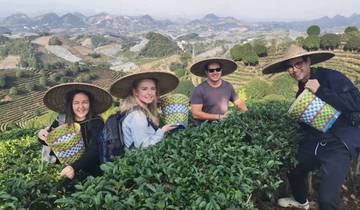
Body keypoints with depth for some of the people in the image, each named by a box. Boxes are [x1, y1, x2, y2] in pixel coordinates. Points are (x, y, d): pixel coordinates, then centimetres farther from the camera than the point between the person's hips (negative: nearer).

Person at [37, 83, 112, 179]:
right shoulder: (61, 120, 0)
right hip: (62, 170, 1)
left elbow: (93, 150, -21)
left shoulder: (96, 122, -9)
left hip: (89, 173, -1)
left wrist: (74, 167, -36)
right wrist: (42, 135, -8)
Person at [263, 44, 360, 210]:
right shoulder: (302, 89, 9)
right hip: (313, 142, 8)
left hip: (338, 143, -7)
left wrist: (320, 91, -26)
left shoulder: (331, 76, -15)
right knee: (294, 174, 22)